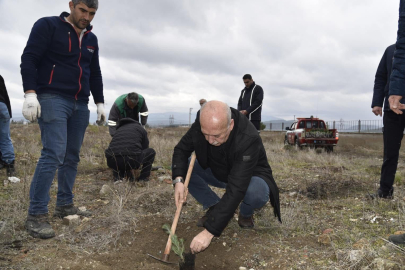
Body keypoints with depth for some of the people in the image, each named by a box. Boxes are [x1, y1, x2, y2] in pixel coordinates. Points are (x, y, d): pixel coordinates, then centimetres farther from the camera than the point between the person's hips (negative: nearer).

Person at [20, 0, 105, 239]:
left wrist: (100, 103, 17)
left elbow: (95, 74, 22)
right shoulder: (48, 26, -2)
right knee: (54, 154, -16)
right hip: (53, 99, -6)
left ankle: (65, 205, 18)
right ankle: (36, 215, -10)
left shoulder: (91, 39, 16)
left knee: (72, 157, 7)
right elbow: (29, 59, -8)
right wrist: (30, 93, -19)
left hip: (80, 105, 7)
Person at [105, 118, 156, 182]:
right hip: (131, 160, -4)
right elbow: (145, 149, 29)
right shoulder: (141, 129, 23)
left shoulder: (118, 131, 35)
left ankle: (118, 176, 14)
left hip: (113, 162, 4)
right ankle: (143, 178, 19)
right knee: (151, 152, 24)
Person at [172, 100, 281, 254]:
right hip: (217, 172, 5)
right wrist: (178, 180, -30)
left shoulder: (248, 140, -40)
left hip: (249, 177, -4)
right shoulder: (202, 125, -25)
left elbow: (235, 190, -44)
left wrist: (209, 232, -46)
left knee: (257, 193, -38)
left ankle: (245, 214, -1)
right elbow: (181, 149, -9)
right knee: (183, 168, -16)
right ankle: (214, 207, 1)